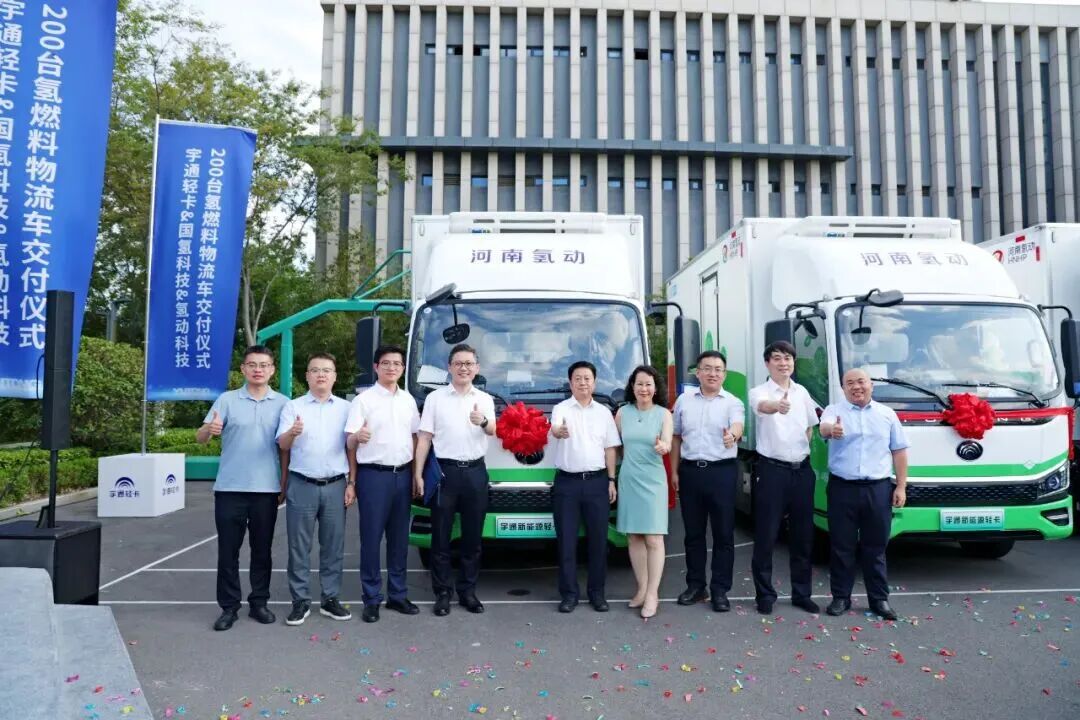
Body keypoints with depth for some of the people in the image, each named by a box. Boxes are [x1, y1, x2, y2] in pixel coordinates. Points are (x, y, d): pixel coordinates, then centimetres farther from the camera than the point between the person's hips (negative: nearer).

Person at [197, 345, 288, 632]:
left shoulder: (283, 403, 4)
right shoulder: (227, 400, 0)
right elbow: (200, 438, -5)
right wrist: (209, 429, -29)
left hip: (267, 488, 1)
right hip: (230, 488, -1)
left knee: (262, 549, 10)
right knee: (228, 549, 5)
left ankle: (259, 602, 22)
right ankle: (229, 606, 16)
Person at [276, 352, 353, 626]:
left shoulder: (346, 408, 8)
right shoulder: (293, 406, 4)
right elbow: (282, 445, -2)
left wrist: (352, 484, 4)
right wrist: (292, 433, -26)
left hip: (335, 485, 1)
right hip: (302, 485, -1)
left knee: (333, 546, 6)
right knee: (299, 546, 4)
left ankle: (330, 599, 17)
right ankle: (300, 601, 13)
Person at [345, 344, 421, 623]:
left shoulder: (408, 400, 11)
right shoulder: (364, 399, -3)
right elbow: (349, 441, -5)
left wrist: (415, 474, 11)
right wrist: (358, 436, -28)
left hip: (402, 474, 5)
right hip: (373, 475, -4)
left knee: (399, 537, 10)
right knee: (371, 538, 0)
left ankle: (398, 594, 20)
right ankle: (372, 598, 10)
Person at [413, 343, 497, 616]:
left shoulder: (484, 399, 7)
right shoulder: (435, 398, 3)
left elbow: (493, 431, -9)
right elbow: (424, 439, 2)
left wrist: (483, 422, -33)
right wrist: (418, 474, -5)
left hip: (475, 472, 2)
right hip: (445, 471, -2)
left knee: (473, 537, 9)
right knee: (441, 536, 4)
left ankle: (467, 591, 21)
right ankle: (442, 593, 14)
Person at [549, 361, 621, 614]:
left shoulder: (604, 412, 11)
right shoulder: (561, 408, -1)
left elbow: (610, 449, 12)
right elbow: (555, 428, -23)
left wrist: (611, 480, 6)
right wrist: (558, 431, -48)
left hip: (597, 481, 3)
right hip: (567, 481, -2)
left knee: (598, 538, 6)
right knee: (566, 540, 2)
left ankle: (597, 592, 19)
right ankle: (569, 593, 13)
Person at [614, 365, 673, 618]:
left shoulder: (664, 414, -1)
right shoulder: (622, 412, 5)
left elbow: (667, 445, -13)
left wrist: (662, 446, -34)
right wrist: (621, 470, 9)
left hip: (653, 480, -3)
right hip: (628, 479, 3)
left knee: (654, 539, -5)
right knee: (634, 537, 7)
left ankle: (652, 594, 1)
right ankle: (642, 589, 18)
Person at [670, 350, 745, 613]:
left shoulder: (733, 403, 0)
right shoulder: (684, 400, 8)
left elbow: (737, 426, -22)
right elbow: (676, 437, 13)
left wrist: (732, 435, -45)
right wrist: (674, 471, 9)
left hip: (722, 472, -2)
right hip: (690, 471, 3)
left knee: (723, 533, 2)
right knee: (693, 532, 11)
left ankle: (720, 590, 13)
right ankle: (695, 585, 23)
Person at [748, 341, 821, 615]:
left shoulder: (802, 392, 10)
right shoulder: (759, 392, -7)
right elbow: (763, 406, -33)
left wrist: (804, 446, 8)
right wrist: (777, 406, -55)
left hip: (802, 470, 5)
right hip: (772, 470, -5)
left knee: (803, 536, 11)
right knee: (766, 537, 0)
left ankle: (802, 594, 24)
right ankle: (765, 595, 12)